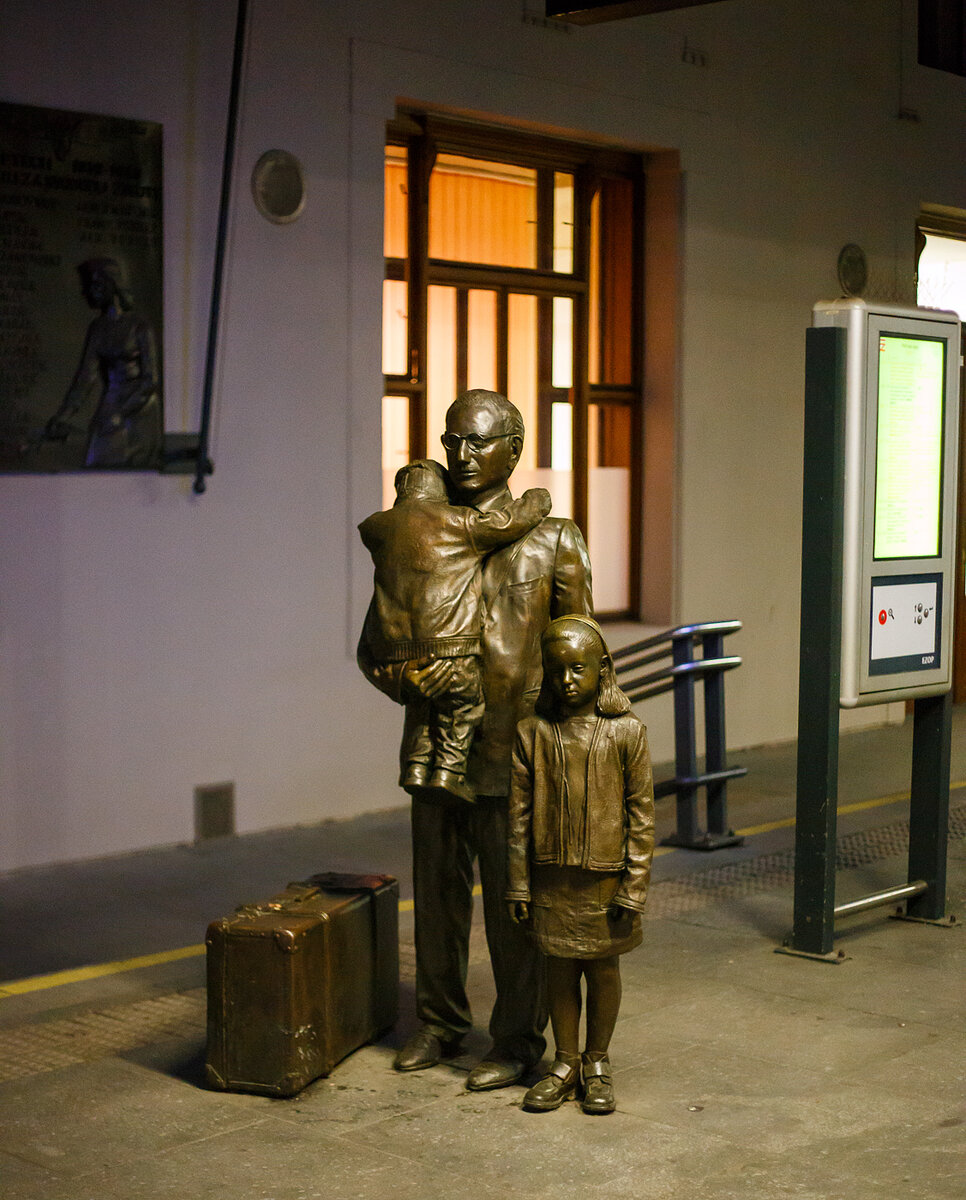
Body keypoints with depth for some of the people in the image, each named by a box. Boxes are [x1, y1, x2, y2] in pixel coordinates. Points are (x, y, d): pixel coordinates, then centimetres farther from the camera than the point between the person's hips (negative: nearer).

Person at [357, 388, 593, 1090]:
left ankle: (519, 1042, 17)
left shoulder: (551, 542, -2)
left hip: (511, 757, -4)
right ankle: (441, 1022, 32)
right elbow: (372, 644, 10)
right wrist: (403, 678, -13)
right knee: (438, 893, 15)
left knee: (514, 905, 3)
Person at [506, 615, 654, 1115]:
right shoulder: (532, 733, -4)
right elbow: (519, 814, 0)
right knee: (560, 967, 11)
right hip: (551, 876, 1)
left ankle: (597, 1063, 27)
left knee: (603, 968, 11)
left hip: (605, 876, -1)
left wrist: (634, 885, -8)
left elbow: (641, 813, -5)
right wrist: (518, 885, 0)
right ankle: (565, 1063, 25)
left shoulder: (626, 732, -8)